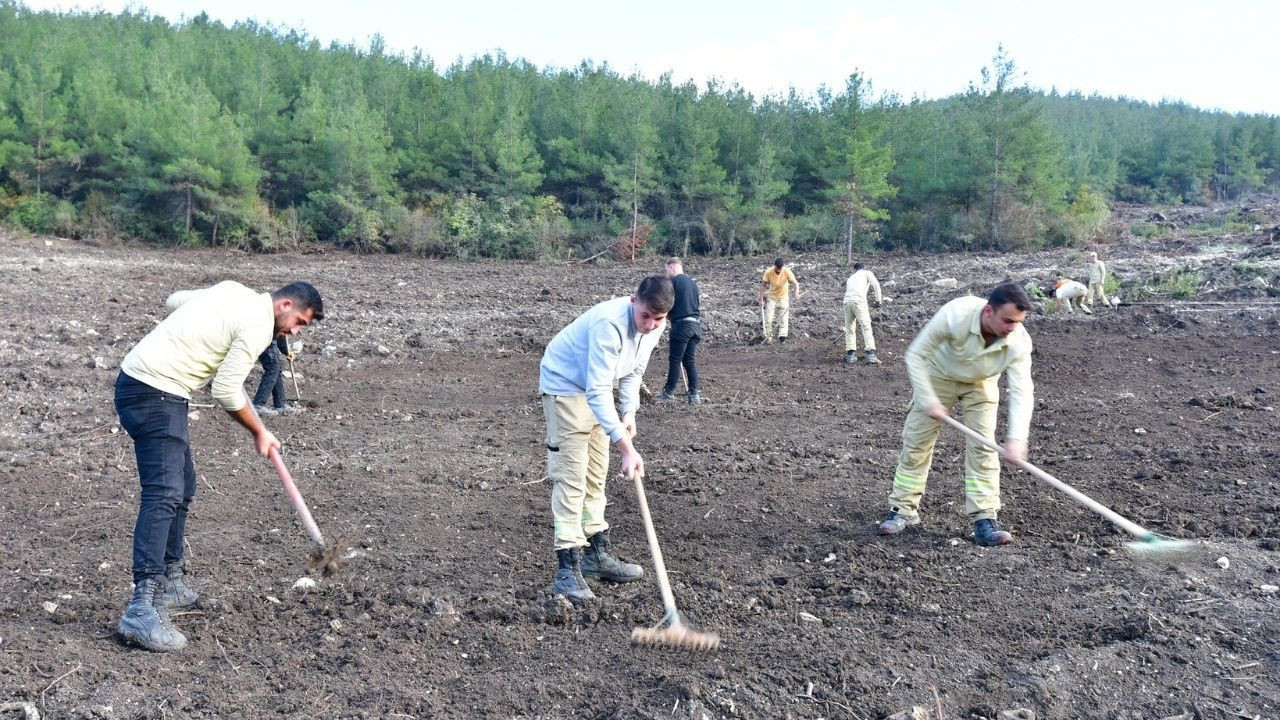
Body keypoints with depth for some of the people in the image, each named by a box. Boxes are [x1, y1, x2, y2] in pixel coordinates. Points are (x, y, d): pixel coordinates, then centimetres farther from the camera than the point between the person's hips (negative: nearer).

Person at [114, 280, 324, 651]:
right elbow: (226, 392, -13)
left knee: (182, 487, 17)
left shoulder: (235, 291, 14)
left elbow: (174, 300, 27)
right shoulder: (259, 324, -13)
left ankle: (170, 583, 25)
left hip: (137, 380, 11)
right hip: (154, 393, -11)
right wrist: (259, 433, 1)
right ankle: (142, 610, -25)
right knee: (164, 494, -18)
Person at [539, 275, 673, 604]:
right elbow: (598, 392, -39)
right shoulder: (609, 323, -35)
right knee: (571, 477, -13)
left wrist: (629, 413, -5)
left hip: (596, 391, 8)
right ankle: (567, 570, -12)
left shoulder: (656, 325, -10)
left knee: (595, 476, 14)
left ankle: (597, 554, 25)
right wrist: (627, 448, -42)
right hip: (564, 385, -8)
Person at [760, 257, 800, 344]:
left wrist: (796, 293, -40)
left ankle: (782, 338, -7)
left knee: (784, 319, -8)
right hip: (772, 299, 1)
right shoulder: (768, 272, -17)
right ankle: (768, 337, 10)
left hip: (783, 299, -1)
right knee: (768, 319, -3)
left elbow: (796, 283, -20)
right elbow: (763, 285, -7)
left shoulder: (787, 272, -20)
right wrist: (761, 299, -9)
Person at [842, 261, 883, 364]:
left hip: (847, 301, 5)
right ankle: (870, 355, -16)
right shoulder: (867, 273, 20)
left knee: (849, 328, 13)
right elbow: (876, 284, 0)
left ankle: (850, 355, 12)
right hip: (858, 301, -5)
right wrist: (878, 299, 5)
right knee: (866, 326, -8)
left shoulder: (850, 278, 34)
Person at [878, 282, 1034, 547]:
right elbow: (916, 355, -28)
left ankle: (984, 520, -4)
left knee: (983, 449, -10)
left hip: (980, 385, 1)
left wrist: (1017, 438, -47)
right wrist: (928, 401, -32)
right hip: (938, 376, -1)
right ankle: (904, 510, 15)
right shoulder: (955, 314, -39)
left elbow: (1022, 391, -33)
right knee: (915, 444, 2)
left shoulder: (1019, 341, -32)